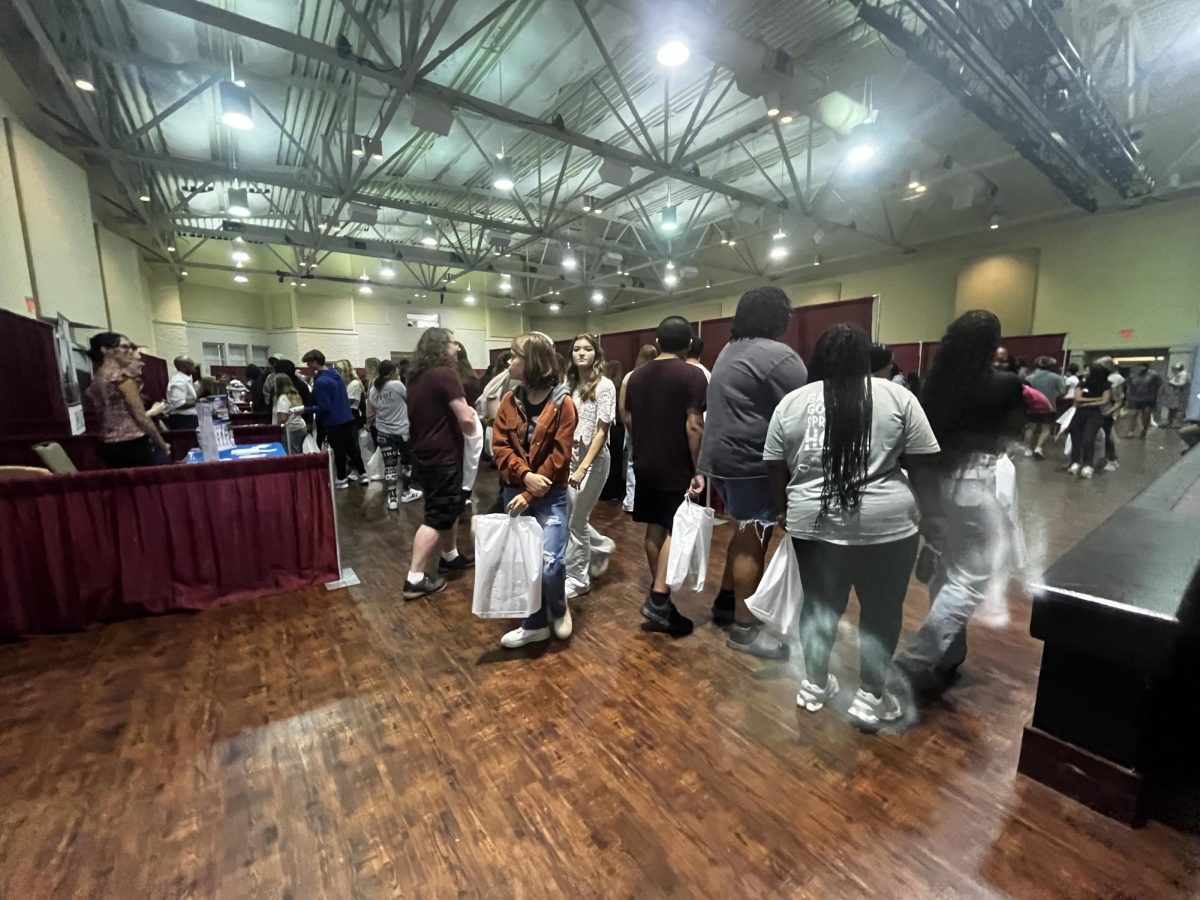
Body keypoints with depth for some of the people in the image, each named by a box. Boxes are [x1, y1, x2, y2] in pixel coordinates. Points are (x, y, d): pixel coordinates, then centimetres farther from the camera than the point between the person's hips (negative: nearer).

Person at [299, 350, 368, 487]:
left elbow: (324, 407, -21)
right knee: (352, 448, 13)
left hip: (334, 421, -7)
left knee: (339, 451, 5)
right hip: (347, 417, 7)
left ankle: (342, 479, 17)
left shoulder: (321, 382, -20)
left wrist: (304, 410, -12)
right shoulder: (335, 373, 6)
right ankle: (363, 474, 17)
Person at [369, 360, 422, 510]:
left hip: (383, 431, 4)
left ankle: (392, 497, 4)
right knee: (407, 461, 13)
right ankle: (405, 492, 23)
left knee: (389, 463, 4)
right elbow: (409, 398, 0)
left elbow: (373, 408, 10)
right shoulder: (397, 384, -13)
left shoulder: (373, 389, 3)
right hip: (401, 430, -4)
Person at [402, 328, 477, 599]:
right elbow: (466, 419, -21)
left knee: (451, 507, 21)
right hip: (441, 456, -9)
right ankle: (415, 579, 2)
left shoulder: (417, 376, 12)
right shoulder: (445, 374, -16)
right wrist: (471, 428, 1)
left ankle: (450, 556, 35)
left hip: (424, 453, 9)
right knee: (437, 516, -3)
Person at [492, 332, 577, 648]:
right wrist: (525, 474, -18)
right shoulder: (509, 401, 5)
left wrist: (529, 494, -15)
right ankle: (535, 624, 29)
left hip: (550, 495, -4)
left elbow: (558, 456, -12)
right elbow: (500, 446, 0)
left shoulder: (562, 403, -9)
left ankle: (559, 608, 21)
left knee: (549, 564, -13)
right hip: (514, 491, 5)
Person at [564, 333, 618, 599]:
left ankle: (577, 578, 21)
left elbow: (602, 432, -14)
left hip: (593, 460, -6)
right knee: (569, 516, 11)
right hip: (570, 458, 6)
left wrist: (583, 467, -20)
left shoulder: (604, 385, -10)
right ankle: (602, 547, 38)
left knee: (576, 521, 2)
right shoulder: (570, 385, 8)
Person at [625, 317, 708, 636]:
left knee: (654, 527, 13)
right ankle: (659, 600, -5)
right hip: (677, 467, -6)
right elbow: (693, 425, -18)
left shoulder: (637, 376, 8)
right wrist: (698, 469, -13)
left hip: (645, 464, 6)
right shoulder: (692, 375, -11)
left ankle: (658, 594, 24)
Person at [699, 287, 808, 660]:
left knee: (748, 531, 20)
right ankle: (744, 628, 11)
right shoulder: (779, 355, -14)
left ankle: (726, 602, 31)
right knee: (754, 540, 0)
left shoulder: (730, 350, 17)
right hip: (751, 461, -10)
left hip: (723, 456, 10)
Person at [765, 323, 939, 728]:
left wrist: (789, 510, 16)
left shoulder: (791, 402, 2)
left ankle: (814, 685, 29)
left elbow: (776, 470, 4)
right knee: (882, 610, 14)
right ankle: (871, 698, 24)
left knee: (820, 604, 16)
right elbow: (923, 463, -1)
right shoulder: (897, 397, -2)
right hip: (885, 524, -1)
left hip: (814, 523, 2)